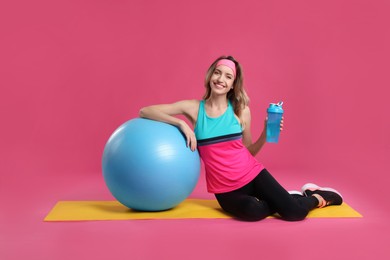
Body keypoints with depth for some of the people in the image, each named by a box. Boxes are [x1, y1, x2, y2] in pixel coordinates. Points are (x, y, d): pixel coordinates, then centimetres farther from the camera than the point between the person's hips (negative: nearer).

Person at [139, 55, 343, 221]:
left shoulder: (241, 110, -1)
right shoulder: (193, 108, -4)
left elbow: (249, 151, 9)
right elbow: (144, 111, -8)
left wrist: (266, 133, -9)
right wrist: (181, 123, -19)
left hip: (252, 174, 1)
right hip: (225, 188, -1)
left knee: (295, 212, -20)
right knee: (252, 211, -34)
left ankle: (317, 197, 16)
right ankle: (289, 197, -1)